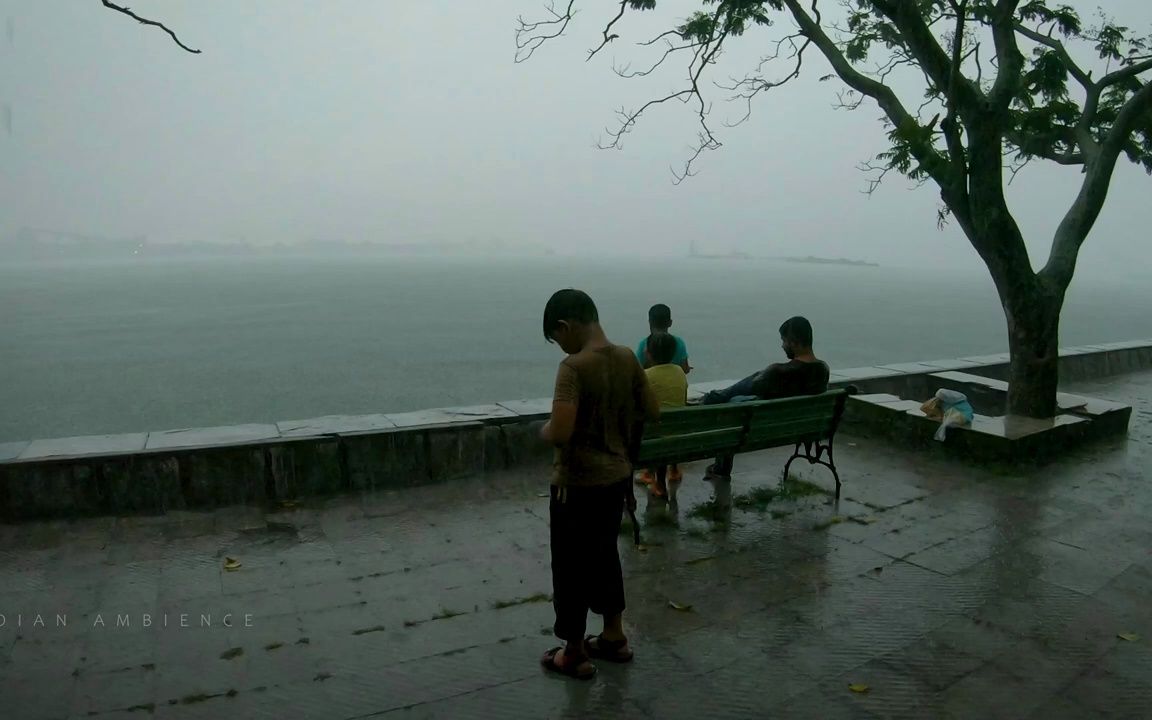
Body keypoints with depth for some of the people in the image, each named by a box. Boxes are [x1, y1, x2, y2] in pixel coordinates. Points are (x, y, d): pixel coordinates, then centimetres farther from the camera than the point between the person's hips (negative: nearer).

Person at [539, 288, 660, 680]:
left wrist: (543, 430, -9)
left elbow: (560, 432, -31)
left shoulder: (574, 367, -23)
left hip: (578, 483, -7)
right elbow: (652, 412, 7)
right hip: (616, 476, 7)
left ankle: (575, 654, 25)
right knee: (605, 555, 24)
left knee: (571, 566, 10)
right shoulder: (627, 358, -1)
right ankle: (614, 637, 37)